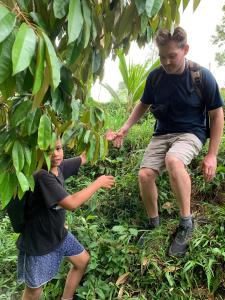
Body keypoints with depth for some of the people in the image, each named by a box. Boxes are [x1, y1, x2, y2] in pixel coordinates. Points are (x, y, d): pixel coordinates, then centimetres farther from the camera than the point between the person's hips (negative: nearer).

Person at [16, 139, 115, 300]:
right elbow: (71, 203, -37)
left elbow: (83, 157, 8)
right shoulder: (41, 176, -32)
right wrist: (98, 182, -28)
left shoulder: (60, 166, -8)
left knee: (83, 260, 21)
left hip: (59, 234, 8)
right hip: (37, 243, -8)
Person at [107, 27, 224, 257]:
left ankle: (186, 222, -18)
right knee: (145, 175, -17)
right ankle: (153, 224, 10)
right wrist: (124, 129, 0)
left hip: (191, 133, -4)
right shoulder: (155, 76, -2)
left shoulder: (203, 76, -12)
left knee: (173, 160, -37)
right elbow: (143, 105, 14)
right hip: (162, 133, 4)